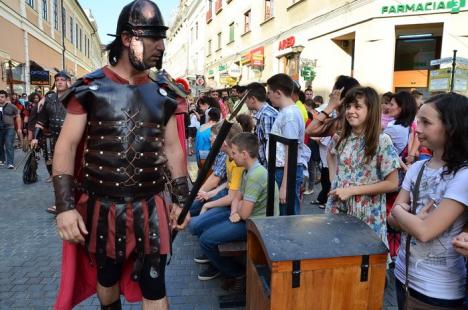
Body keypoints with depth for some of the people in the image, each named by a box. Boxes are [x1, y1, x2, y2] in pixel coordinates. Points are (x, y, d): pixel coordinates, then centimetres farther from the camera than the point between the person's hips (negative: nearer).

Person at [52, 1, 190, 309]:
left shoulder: (163, 92, 2)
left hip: (151, 206, 1)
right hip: (100, 206, 0)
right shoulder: (90, 88, -6)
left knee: (153, 284, 6)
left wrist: (181, 200, 3)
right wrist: (65, 206, -12)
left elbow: (173, 148, 6)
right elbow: (66, 146, -6)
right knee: (106, 277, 21)